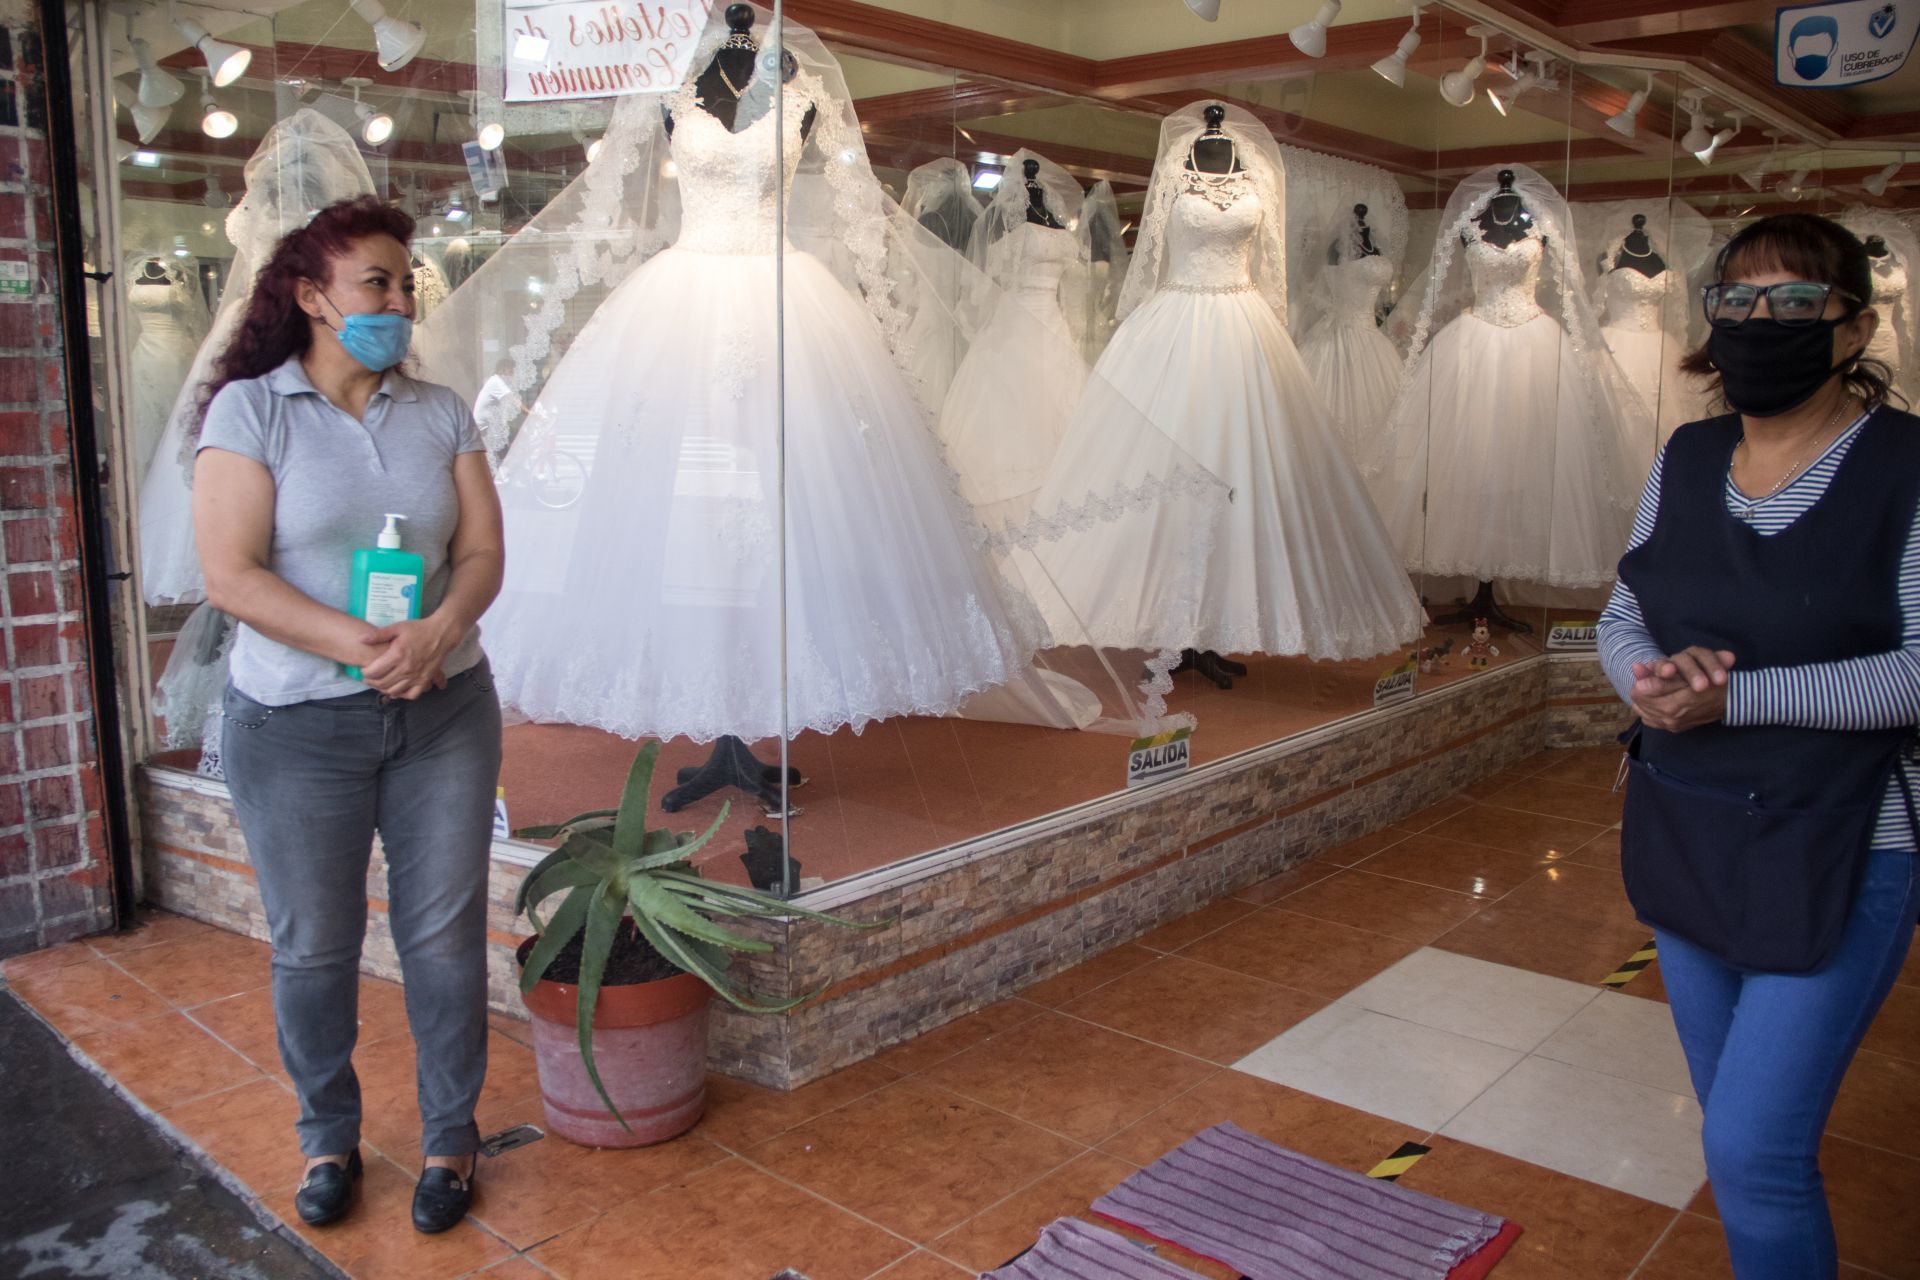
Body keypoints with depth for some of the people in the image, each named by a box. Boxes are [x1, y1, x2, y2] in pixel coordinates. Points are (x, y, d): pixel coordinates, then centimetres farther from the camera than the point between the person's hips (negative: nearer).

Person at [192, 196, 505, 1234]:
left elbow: (482, 551, 1)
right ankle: (327, 1136, 33)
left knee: (444, 934, 7)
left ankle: (450, 1135, 26)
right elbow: (231, 575, -12)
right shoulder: (248, 409, -5)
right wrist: (361, 644, -22)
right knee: (313, 945, 10)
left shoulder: (439, 412, 6)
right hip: (295, 724, -2)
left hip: (443, 711, 3)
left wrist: (439, 630, -19)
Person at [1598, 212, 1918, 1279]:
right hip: (1685, 840, 6)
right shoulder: (1687, 460, 4)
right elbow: (1622, 618, 7)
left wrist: (1735, 695, -26)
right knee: (1744, 1134, 20)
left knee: (1754, 1150, -6)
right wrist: (1655, 676, -15)